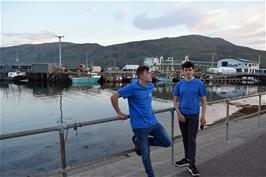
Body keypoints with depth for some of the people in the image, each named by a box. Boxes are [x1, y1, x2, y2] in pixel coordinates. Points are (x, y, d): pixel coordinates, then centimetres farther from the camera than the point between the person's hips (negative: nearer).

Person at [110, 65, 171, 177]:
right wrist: (119, 113, -8)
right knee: (145, 153, 5)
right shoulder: (132, 87, -17)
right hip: (140, 125, -6)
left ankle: (139, 141, 18)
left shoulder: (151, 86, 3)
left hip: (153, 122, 6)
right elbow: (114, 97, -13)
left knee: (167, 142, 6)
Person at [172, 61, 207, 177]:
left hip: (194, 115, -3)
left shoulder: (199, 84, -5)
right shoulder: (179, 84, 1)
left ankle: (192, 165, 7)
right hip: (182, 115, 3)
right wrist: (179, 114, -7)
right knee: (185, 138, 15)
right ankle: (187, 158, 33)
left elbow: (203, 101, -2)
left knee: (192, 140, -1)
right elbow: (175, 100, 4)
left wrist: (203, 116, -7)